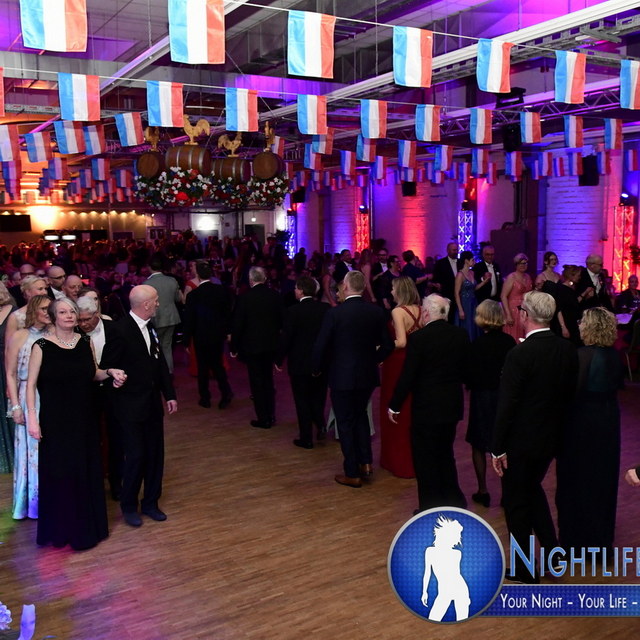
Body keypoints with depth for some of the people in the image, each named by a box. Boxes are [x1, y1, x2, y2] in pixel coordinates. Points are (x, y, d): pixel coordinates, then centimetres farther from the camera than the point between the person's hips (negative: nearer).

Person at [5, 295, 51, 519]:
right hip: (29, 399, -2)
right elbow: (10, 374, -2)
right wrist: (15, 406, -7)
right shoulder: (19, 337, -2)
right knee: (31, 449, 5)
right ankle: (31, 503, 18)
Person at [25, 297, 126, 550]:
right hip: (55, 420, -4)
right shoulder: (42, 346, -11)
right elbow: (31, 384, -8)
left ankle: (87, 526, 30)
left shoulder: (85, 342, 2)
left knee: (87, 472, 13)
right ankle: (61, 529, 22)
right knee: (58, 474, 5)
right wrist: (32, 418, -15)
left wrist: (110, 372, -6)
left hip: (84, 418, 4)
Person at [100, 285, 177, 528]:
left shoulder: (150, 327, 4)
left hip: (153, 403, 7)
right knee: (136, 456, 0)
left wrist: (169, 394, 8)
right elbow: (106, 367, -12)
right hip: (131, 406, -7)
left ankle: (150, 503, 29)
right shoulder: (121, 330, -18)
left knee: (155, 455, 12)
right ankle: (129, 506, 21)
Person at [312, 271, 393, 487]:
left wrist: (317, 369, 3)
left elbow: (320, 346, -14)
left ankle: (352, 474, 15)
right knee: (360, 415, 25)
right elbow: (387, 345, 2)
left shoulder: (334, 313, -16)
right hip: (368, 375, 4)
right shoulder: (376, 312, -4)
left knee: (346, 422, 8)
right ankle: (365, 462, 20)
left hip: (341, 376, -4)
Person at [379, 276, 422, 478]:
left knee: (396, 410, 6)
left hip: (398, 363, -7)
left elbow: (401, 342, -23)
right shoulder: (419, 310, 2)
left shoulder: (398, 311, -17)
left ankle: (400, 460, 15)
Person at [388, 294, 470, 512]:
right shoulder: (461, 335, -1)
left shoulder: (418, 338, -17)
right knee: (446, 455, 22)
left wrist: (394, 406, -5)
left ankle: (431, 509, 16)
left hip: (426, 408, -6)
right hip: (453, 406, 6)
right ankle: (454, 503, 30)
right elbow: (465, 371, 8)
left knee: (425, 461, 8)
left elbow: (407, 376, -16)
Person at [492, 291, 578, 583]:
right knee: (533, 488, 28)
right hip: (551, 438, 7)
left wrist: (497, 448, -13)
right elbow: (569, 394, 5)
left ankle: (524, 570, 24)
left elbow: (506, 405, -21)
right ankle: (552, 550, 27)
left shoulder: (519, 354, -24)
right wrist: (557, 426, 18)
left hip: (520, 441, -6)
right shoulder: (568, 350, -4)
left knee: (516, 503, 10)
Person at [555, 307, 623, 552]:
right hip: (609, 419, 7)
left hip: (582, 421, -7)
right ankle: (602, 536, 33)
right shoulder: (614, 355, -1)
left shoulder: (583, 355, -21)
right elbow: (617, 384, 10)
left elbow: (573, 391, -23)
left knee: (577, 479, 8)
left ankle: (575, 536, 20)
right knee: (603, 478, 19)